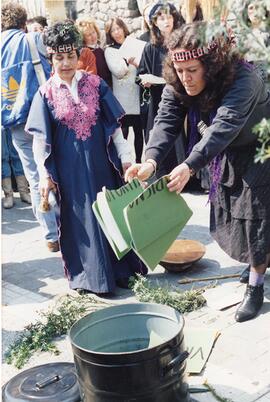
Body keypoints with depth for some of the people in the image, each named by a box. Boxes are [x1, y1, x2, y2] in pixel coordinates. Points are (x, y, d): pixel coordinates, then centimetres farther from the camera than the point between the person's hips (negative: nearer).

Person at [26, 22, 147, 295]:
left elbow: (114, 126, 3)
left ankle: (121, 268, 26)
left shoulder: (95, 84, 0)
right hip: (70, 168, -1)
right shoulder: (46, 93, -3)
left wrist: (125, 157, -2)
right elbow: (40, 139, -3)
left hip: (100, 164, 2)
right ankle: (88, 276, 20)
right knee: (80, 218, 7)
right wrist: (45, 174, -9)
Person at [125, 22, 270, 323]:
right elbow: (165, 122, -28)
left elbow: (224, 126, -48)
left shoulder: (242, 80, -36)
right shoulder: (176, 86, -17)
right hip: (226, 155, 7)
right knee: (229, 212, 14)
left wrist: (190, 165, -61)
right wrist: (151, 160, -48)